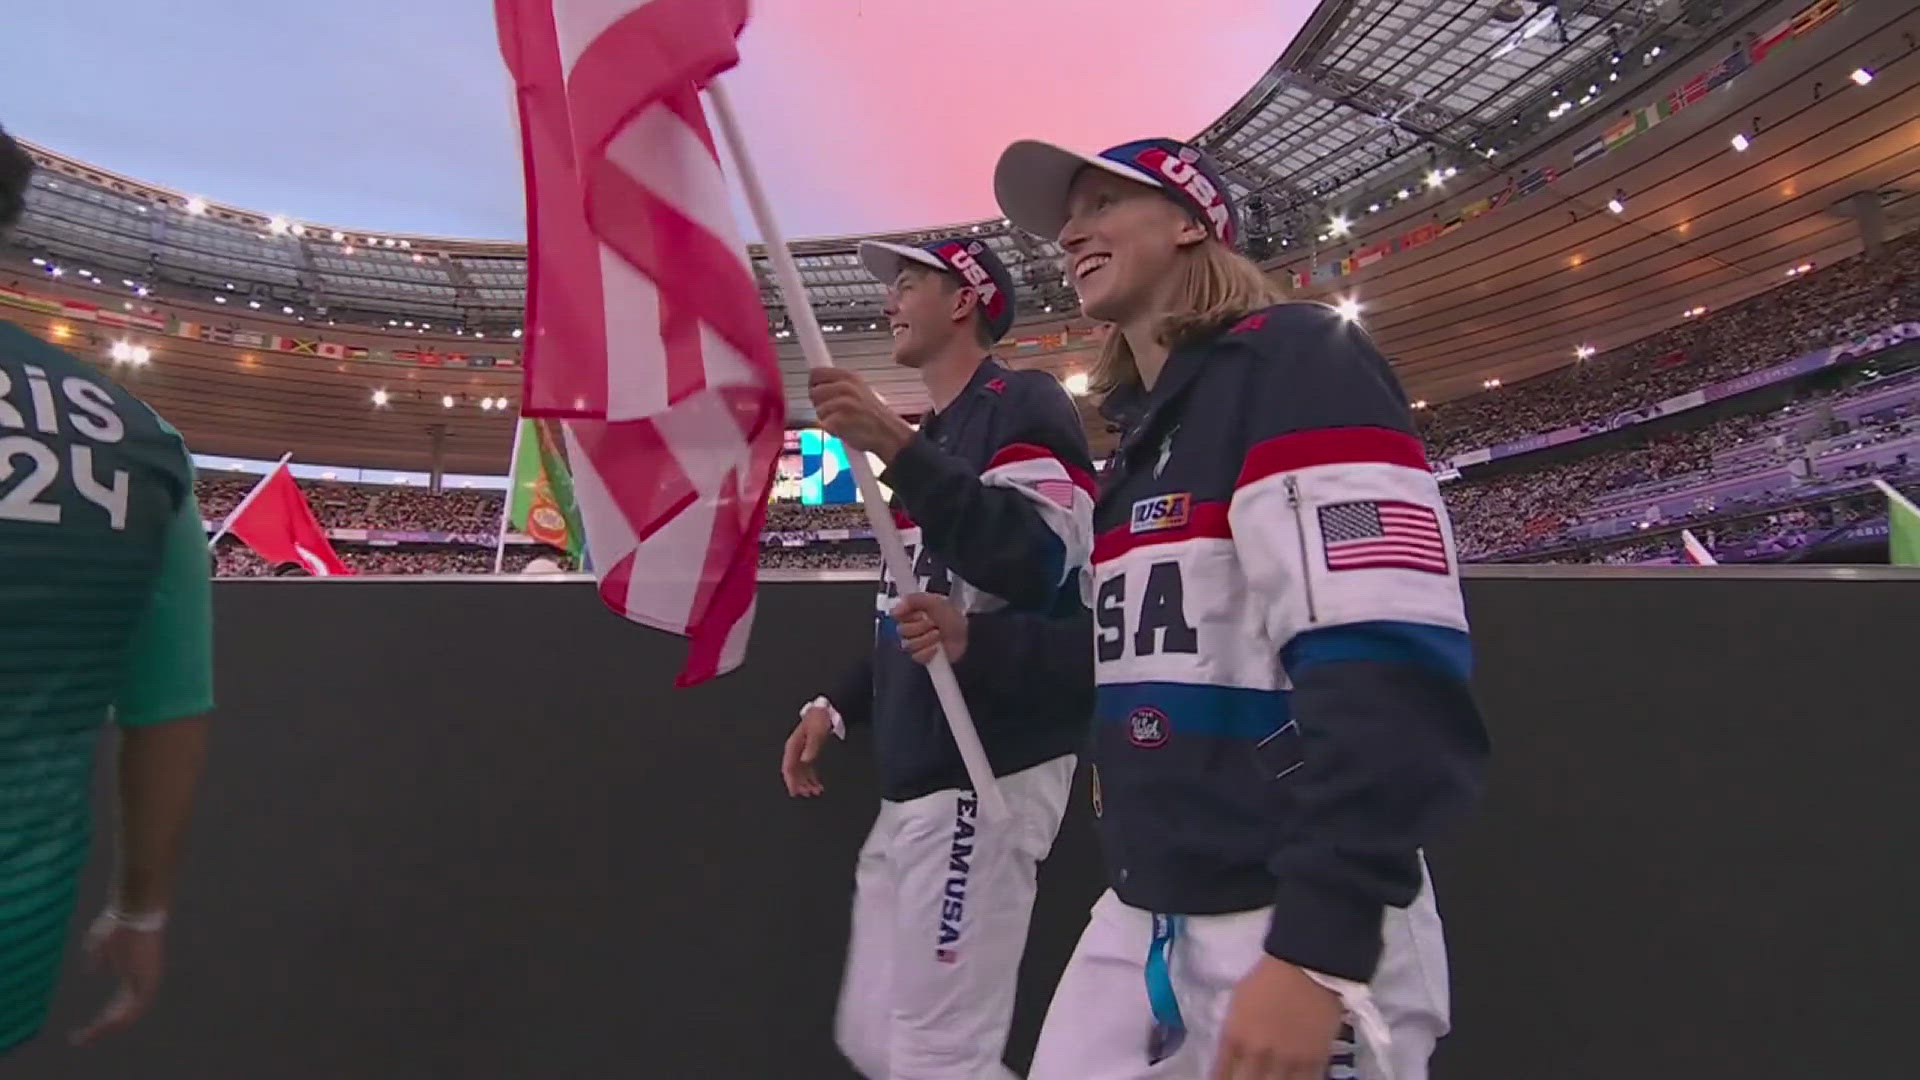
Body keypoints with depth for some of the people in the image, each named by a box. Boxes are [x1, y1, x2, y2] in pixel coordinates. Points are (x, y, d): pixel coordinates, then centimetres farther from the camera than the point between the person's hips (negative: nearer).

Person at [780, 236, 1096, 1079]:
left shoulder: (1023, 404, -6)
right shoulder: (932, 438, 21)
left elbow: (1037, 562, -24)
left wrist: (893, 448, -28)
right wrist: (838, 706, 17)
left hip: (986, 772, -9)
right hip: (914, 778, 10)